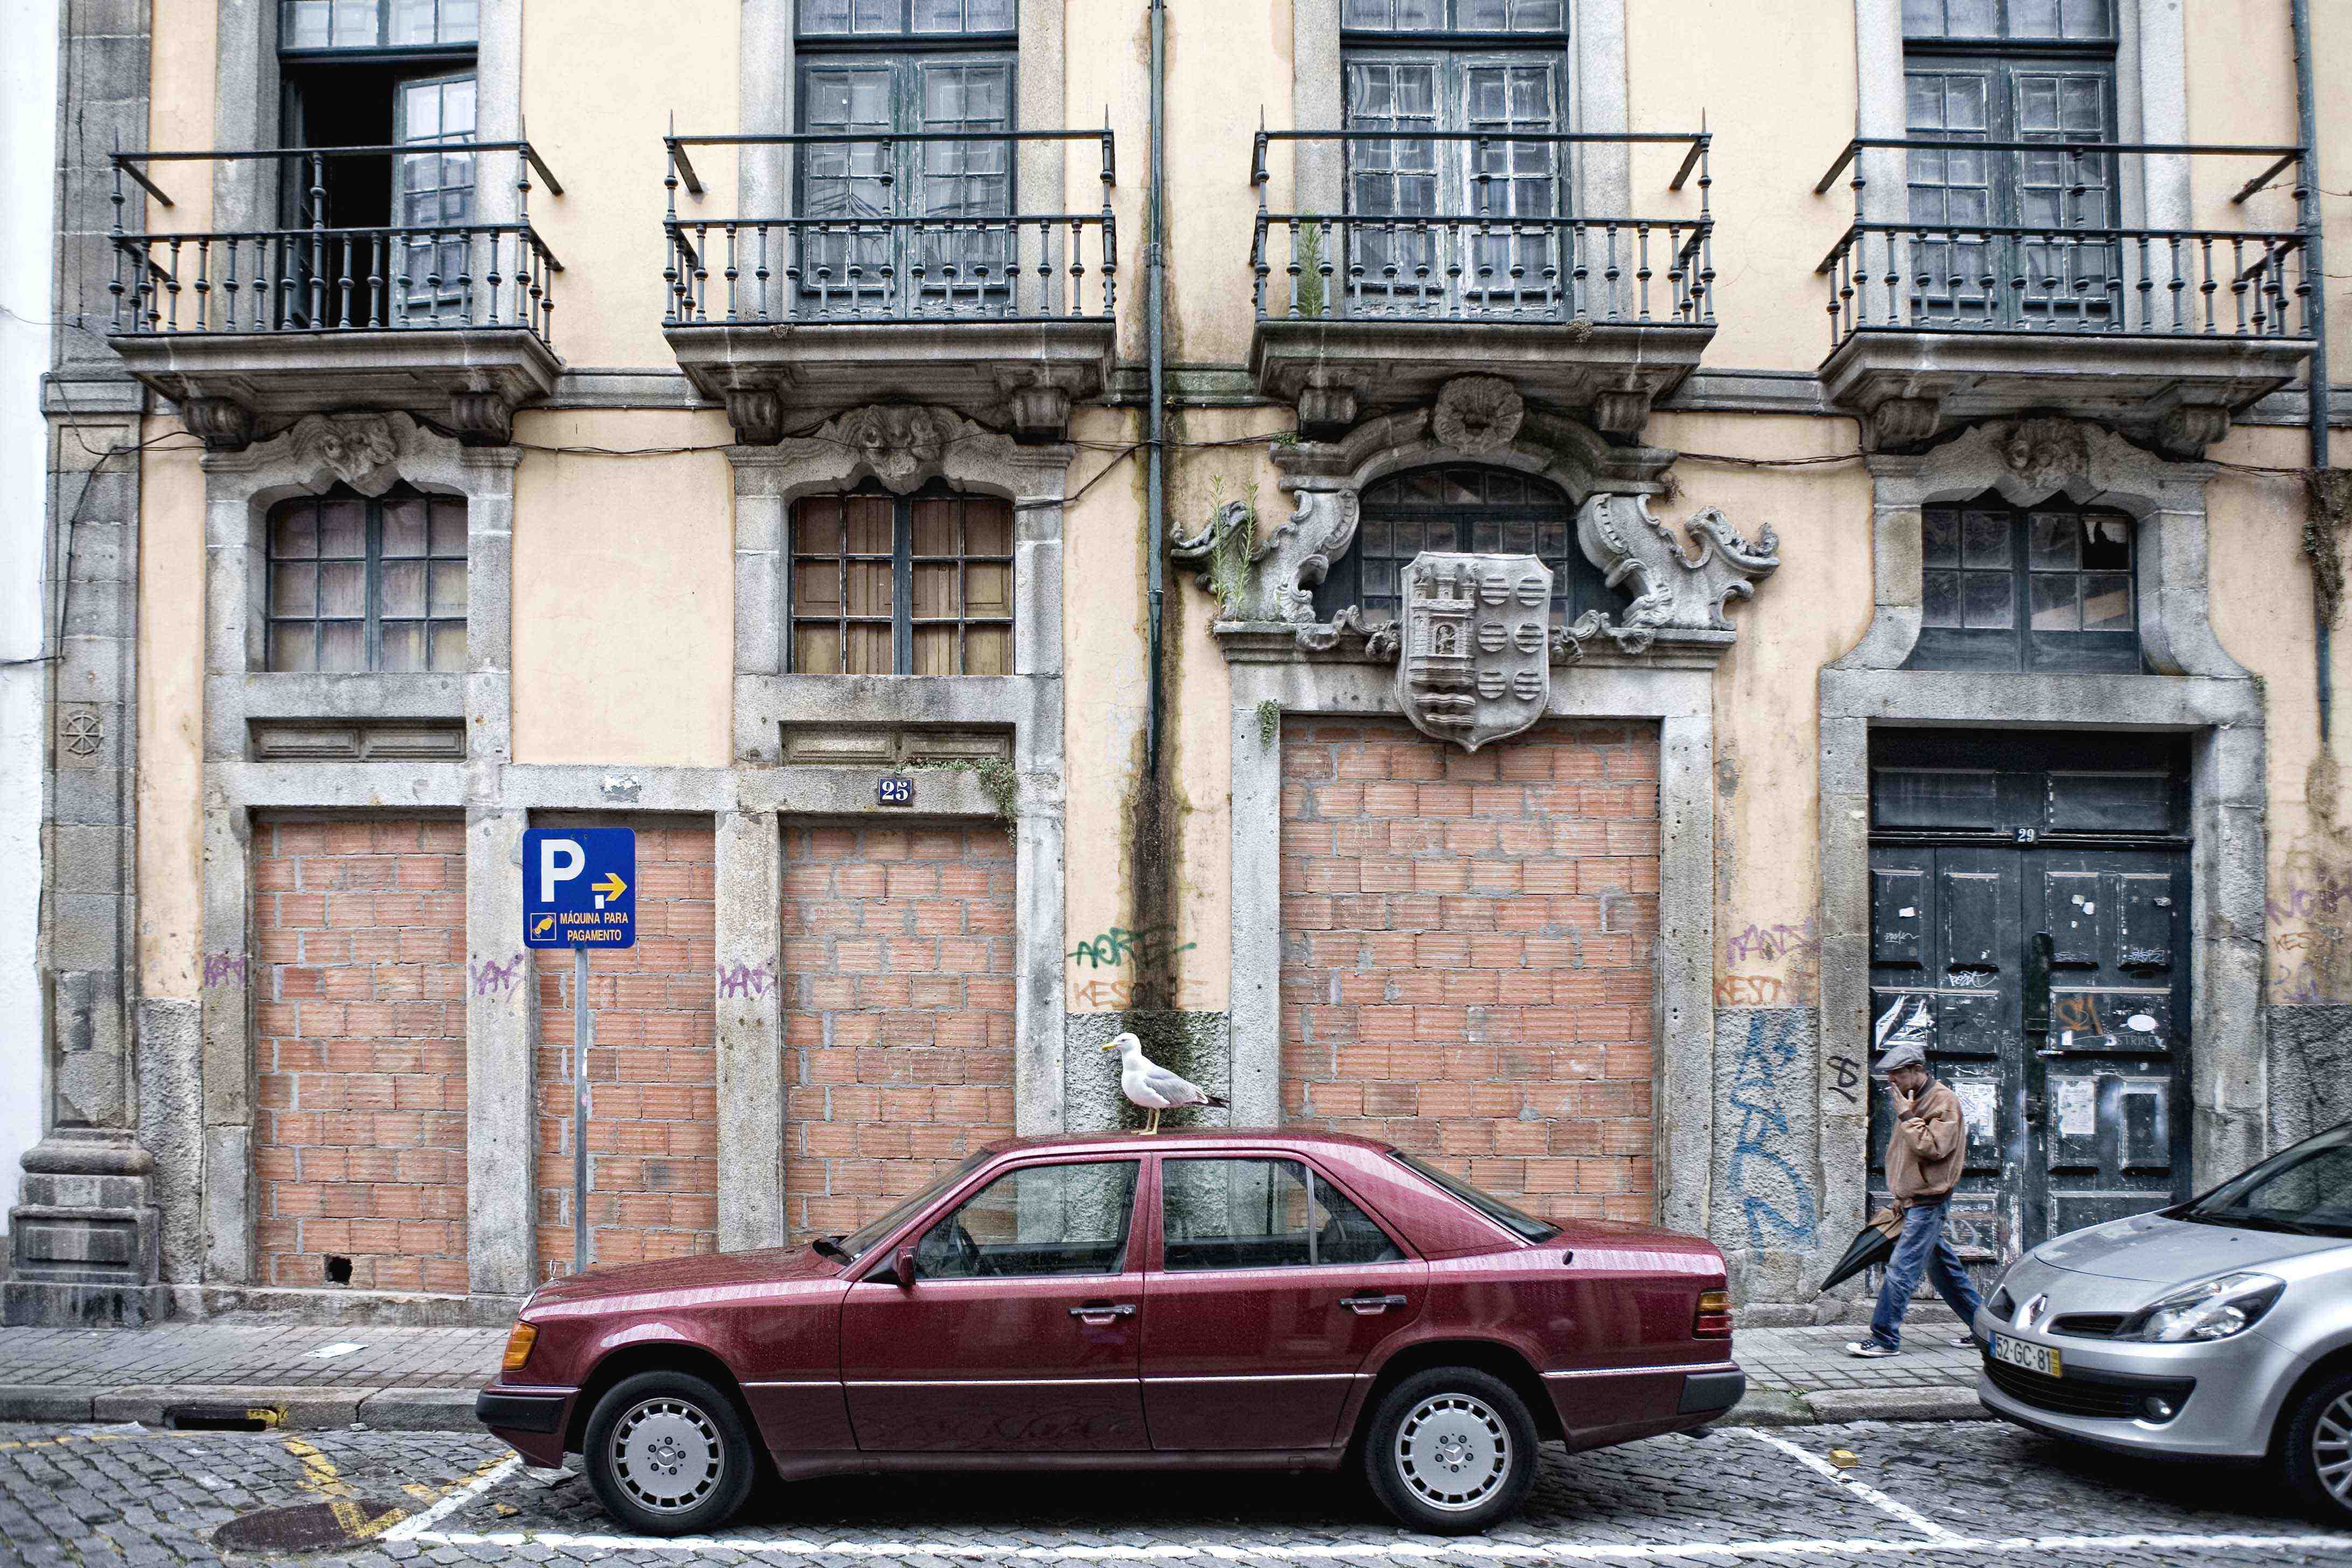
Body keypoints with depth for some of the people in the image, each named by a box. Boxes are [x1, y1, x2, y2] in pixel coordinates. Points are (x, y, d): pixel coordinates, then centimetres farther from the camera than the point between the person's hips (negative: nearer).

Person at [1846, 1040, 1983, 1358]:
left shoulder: (1943, 1100, -12)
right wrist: (1902, 1196, 20)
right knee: (1944, 1267, 15)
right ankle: (1982, 1328, 24)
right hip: (1916, 1200, 9)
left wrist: (1907, 1117, -18)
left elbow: (1934, 1148, -22)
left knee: (1901, 1268, -12)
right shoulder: (1913, 1100, 16)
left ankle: (1885, 1339, -10)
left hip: (1928, 1202, -9)